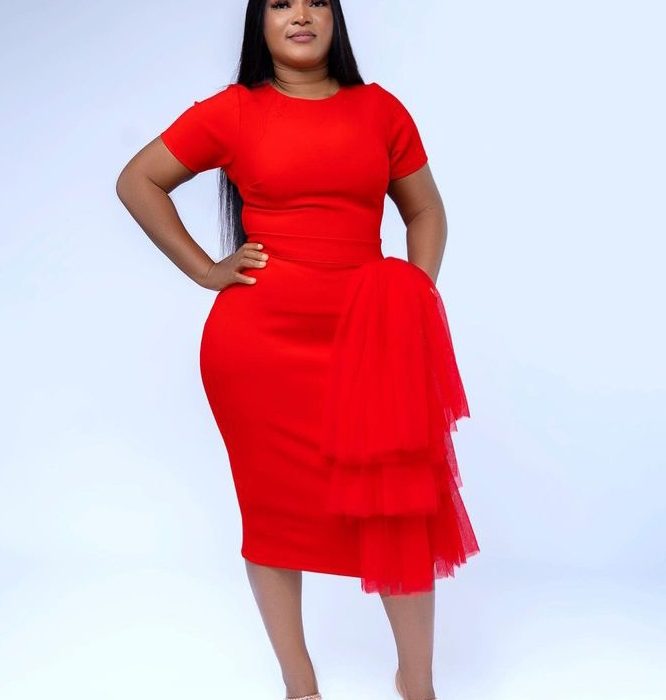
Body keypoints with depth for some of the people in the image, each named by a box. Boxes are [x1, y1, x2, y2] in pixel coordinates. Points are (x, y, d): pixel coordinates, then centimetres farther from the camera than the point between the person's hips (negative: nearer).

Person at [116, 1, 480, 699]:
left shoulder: (379, 108, 8)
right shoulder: (231, 111, 2)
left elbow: (425, 212, 14)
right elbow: (137, 181, 7)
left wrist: (417, 303, 1)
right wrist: (205, 270, 0)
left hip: (365, 336, 2)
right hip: (261, 335, -1)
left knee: (402, 497, -1)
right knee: (275, 500, 8)